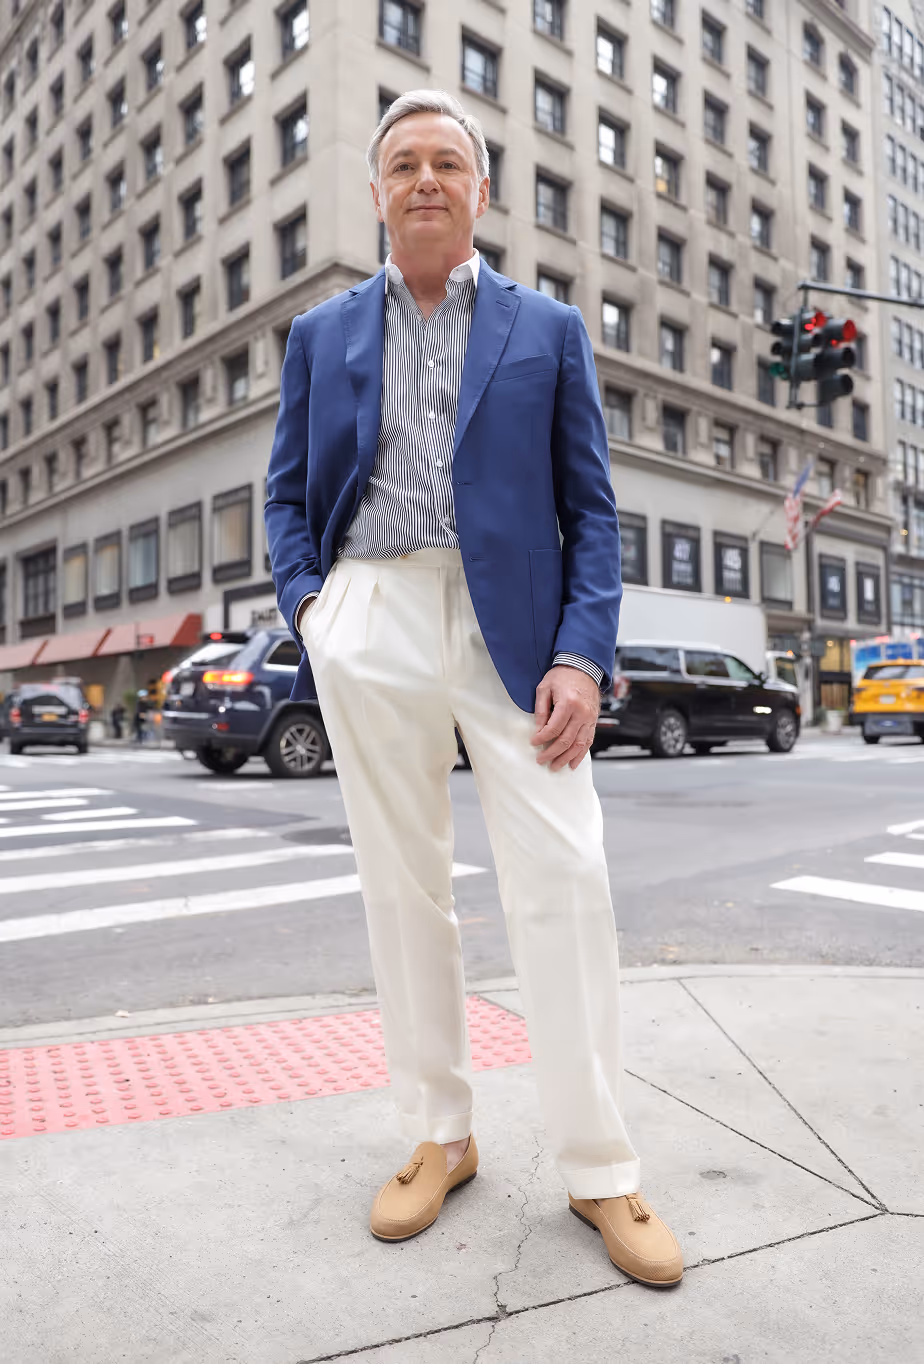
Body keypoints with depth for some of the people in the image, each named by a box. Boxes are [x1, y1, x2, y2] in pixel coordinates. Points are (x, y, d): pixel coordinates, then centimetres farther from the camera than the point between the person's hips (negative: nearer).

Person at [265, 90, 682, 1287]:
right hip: (370, 627, 2)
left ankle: (601, 1172, 12)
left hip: (515, 628, -1)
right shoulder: (321, 334, 17)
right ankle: (438, 1139, 24)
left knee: (564, 884, -5)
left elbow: (590, 507, 5)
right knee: (401, 887, 6)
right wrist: (304, 601, -3)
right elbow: (288, 491, 17)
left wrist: (582, 655, -8)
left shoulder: (548, 329, 12)